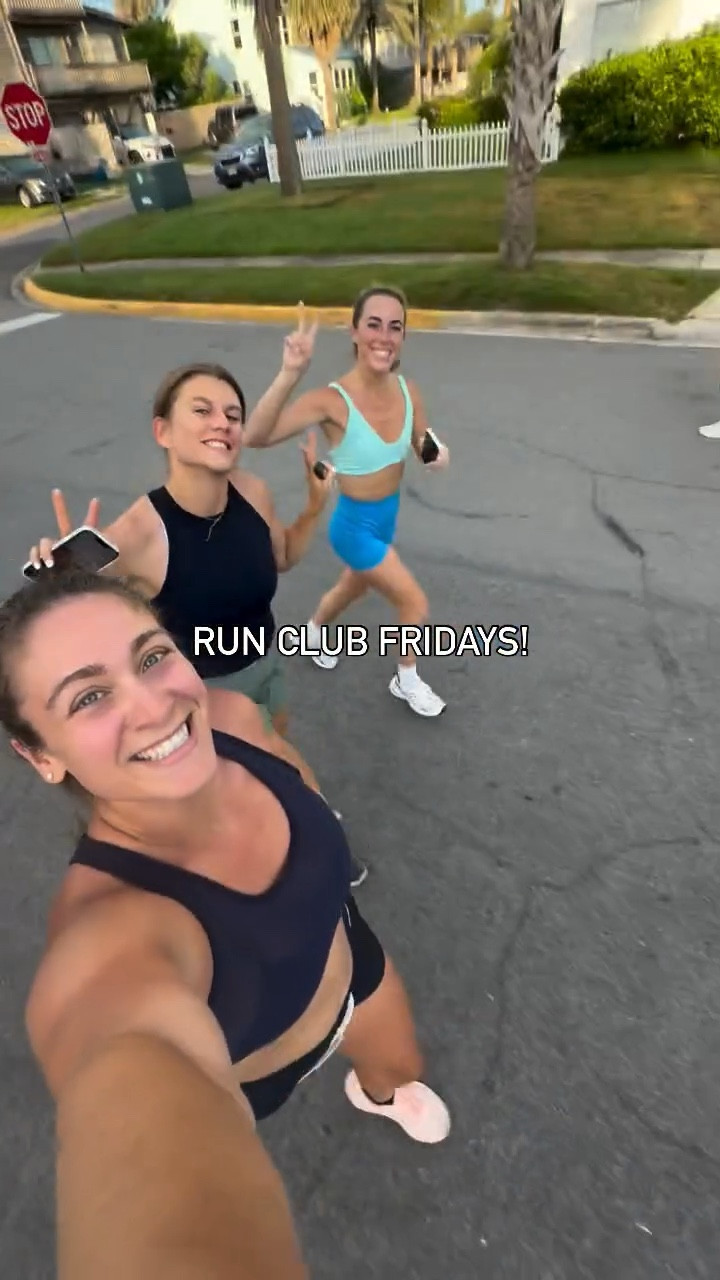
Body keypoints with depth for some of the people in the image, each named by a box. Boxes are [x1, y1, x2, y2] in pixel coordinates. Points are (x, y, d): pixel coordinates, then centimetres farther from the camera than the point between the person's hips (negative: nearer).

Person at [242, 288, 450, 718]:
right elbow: (256, 437, -38)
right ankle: (407, 681, 30)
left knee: (353, 588, 30)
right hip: (355, 526, -6)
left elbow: (423, 446, 3)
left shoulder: (408, 391, -10)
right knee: (415, 603, 0)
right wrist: (290, 375, -52)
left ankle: (315, 632, 63)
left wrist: (438, 453, -21)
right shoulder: (333, 400, -28)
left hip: (388, 517, 7)